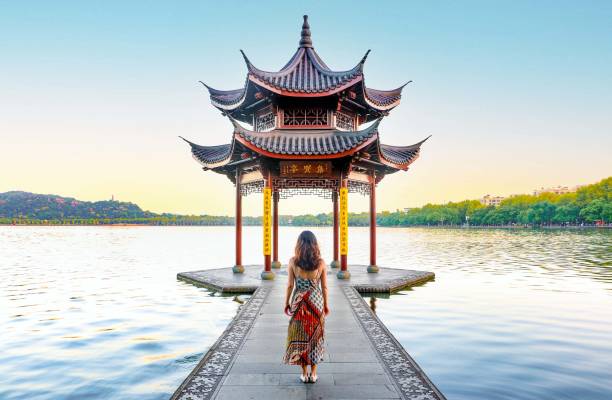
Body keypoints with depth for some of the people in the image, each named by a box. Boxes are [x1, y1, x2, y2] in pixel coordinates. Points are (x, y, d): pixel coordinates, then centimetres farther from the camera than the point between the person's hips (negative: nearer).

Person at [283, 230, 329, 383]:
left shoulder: (293, 261, -10)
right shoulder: (321, 262, -8)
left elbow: (290, 285, -6)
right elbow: (324, 286, -2)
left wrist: (287, 303, 7)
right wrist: (326, 305, 11)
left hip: (299, 303, -1)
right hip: (316, 302, 1)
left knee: (300, 337, 11)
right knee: (316, 336, 13)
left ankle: (304, 373, 18)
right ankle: (313, 373, 20)